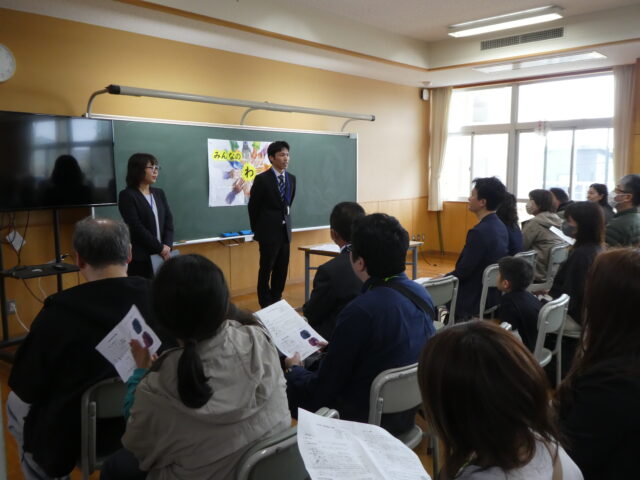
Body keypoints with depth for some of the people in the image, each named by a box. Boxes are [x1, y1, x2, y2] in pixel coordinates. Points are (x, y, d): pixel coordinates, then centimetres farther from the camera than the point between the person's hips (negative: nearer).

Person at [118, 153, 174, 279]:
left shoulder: (159, 193, 15)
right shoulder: (127, 195, -5)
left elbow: (168, 221, 8)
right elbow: (136, 227, -12)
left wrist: (167, 246, -7)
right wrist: (160, 248, -12)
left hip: (162, 255, 5)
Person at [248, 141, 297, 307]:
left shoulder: (291, 178, 6)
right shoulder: (262, 179, -11)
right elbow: (253, 206, -3)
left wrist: (285, 222, 16)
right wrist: (257, 230, 4)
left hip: (285, 231, 5)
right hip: (269, 232, -5)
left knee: (282, 271, 10)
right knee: (266, 270, 4)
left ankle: (276, 302, 23)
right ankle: (266, 306, 15)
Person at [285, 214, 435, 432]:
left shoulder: (360, 311, -28)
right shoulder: (421, 294, -5)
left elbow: (320, 391, -17)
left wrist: (294, 370, 3)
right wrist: (332, 349, 17)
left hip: (366, 421, -7)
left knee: (286, 384, 6)